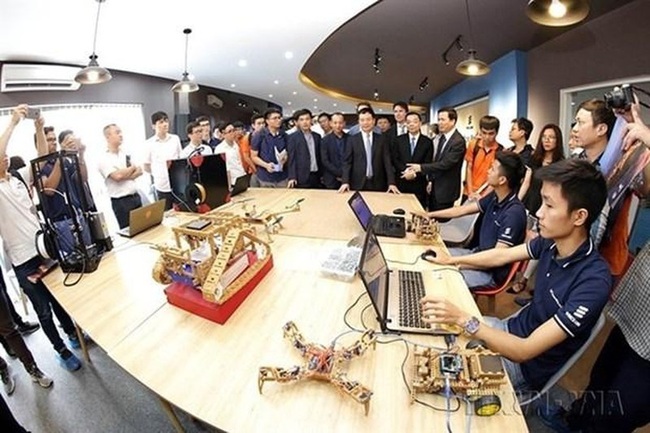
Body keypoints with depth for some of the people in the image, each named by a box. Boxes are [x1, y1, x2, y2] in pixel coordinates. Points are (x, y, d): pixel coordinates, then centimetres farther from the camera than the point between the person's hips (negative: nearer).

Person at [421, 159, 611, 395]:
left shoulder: (593, 283, -32)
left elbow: (526, 350, -32)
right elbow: (502, 255, 7)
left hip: (529, 365, -6)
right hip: (515, 327, 6)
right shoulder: (551, 241, -11)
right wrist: (452, 261, 9)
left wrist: (462, 319, -38)